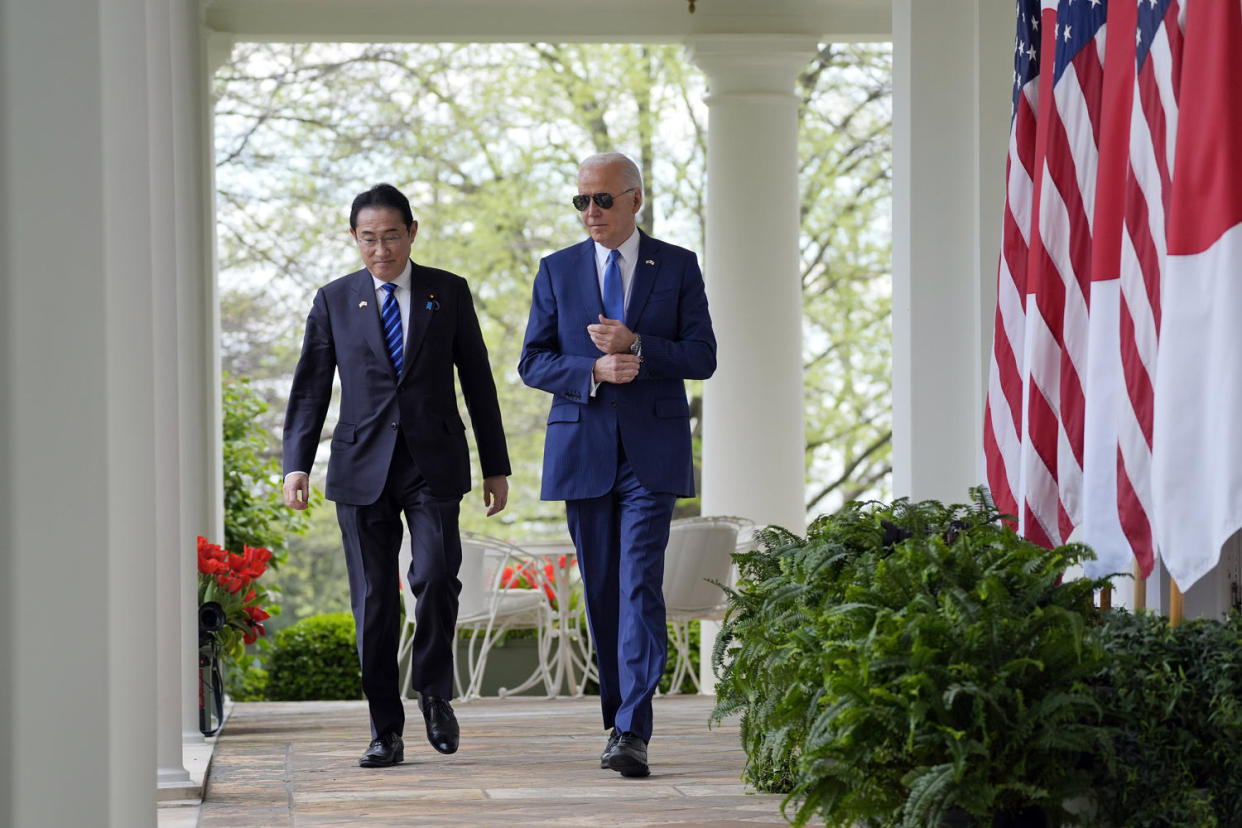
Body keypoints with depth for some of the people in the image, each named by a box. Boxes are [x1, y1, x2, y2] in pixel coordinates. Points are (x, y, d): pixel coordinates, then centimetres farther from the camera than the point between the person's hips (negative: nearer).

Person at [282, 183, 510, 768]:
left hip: (433, 463, -1)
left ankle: (434, 691, 5)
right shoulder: (334, 301, 8)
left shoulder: (449, 292, 8)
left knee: (435, 576, -19)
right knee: (373, 600, 0)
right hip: (362, 467, 1)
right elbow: (310, 388, 7)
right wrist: (296, 465, -5)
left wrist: (496, 466, 9)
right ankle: (385, 732, 8)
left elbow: (477, 381, 11)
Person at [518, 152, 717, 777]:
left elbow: (702, 356, -1)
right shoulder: (557, 271, 8)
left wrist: (634, 345, -16)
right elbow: (533, 363, 3)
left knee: (640, 585, -13)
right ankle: (618, 717, 19)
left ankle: (633, 733, -18)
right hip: (582, 451, 2)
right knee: (601, 591, 7)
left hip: (652, 451, -2)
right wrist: (594, 370, -15)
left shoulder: (677, 267, 5)